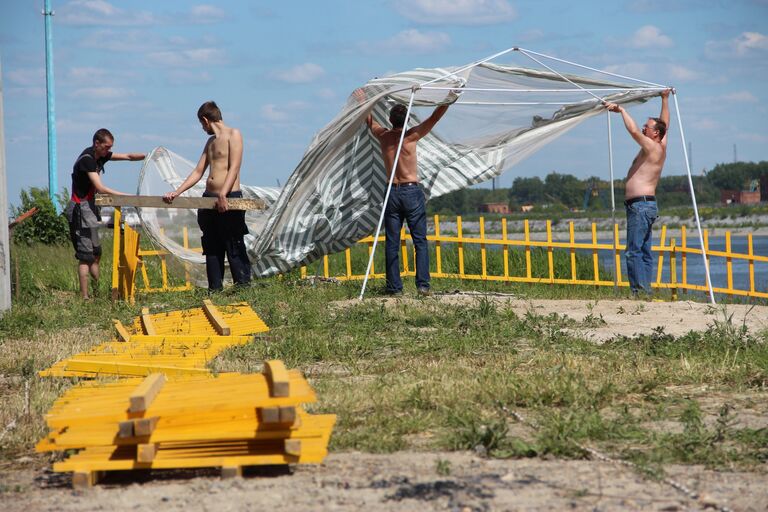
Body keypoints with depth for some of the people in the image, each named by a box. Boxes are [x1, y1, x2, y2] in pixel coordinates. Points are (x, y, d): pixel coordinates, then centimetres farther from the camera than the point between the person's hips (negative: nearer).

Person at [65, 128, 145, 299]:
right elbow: (100, 188, -25)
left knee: (96, 253, 13)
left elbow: (128, 156, 13)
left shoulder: (100, 155, 9)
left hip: (89, 207, 10)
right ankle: (84, 297, -8)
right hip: (80, 208, -10)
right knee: (86, 256, -9)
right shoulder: (87, 159, -19)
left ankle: (97, 290, 17)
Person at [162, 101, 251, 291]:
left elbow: (234, 168, -15)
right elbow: (198, 172, 21)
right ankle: (214, 289, 12)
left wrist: (223, 194, -25)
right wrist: (177, 192, 12)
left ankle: (244, 288, -4)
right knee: (212, 248, 8)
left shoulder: (233, 134, -4)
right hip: (209, 198, 8)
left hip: (229, 199, -8)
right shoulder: (210, 141, 20)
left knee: (234, 248, -7)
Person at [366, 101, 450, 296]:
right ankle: (423, 284, -8)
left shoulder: (383, 136, 4)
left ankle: (394, 287, 2)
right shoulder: (411, 136, -7)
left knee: (392, 243, 5)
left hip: (392, 193, 3)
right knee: (420, 241, 1)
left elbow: (369, 120, 23)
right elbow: (435, 117, -8)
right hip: (412, 192, -3)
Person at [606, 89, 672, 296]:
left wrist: (622, 110, -13)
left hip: (642, 204, -10)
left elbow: (634, 131, -23)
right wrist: (665, 100, 39)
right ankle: (645, 292, 6)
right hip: (643, 206, 10)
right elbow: (665, 123, 32)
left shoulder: (653, 147, -9)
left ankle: (639, 291, -20)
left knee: (634, 251, -15)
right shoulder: (660, 146, 16)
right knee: (644, 251, 8)